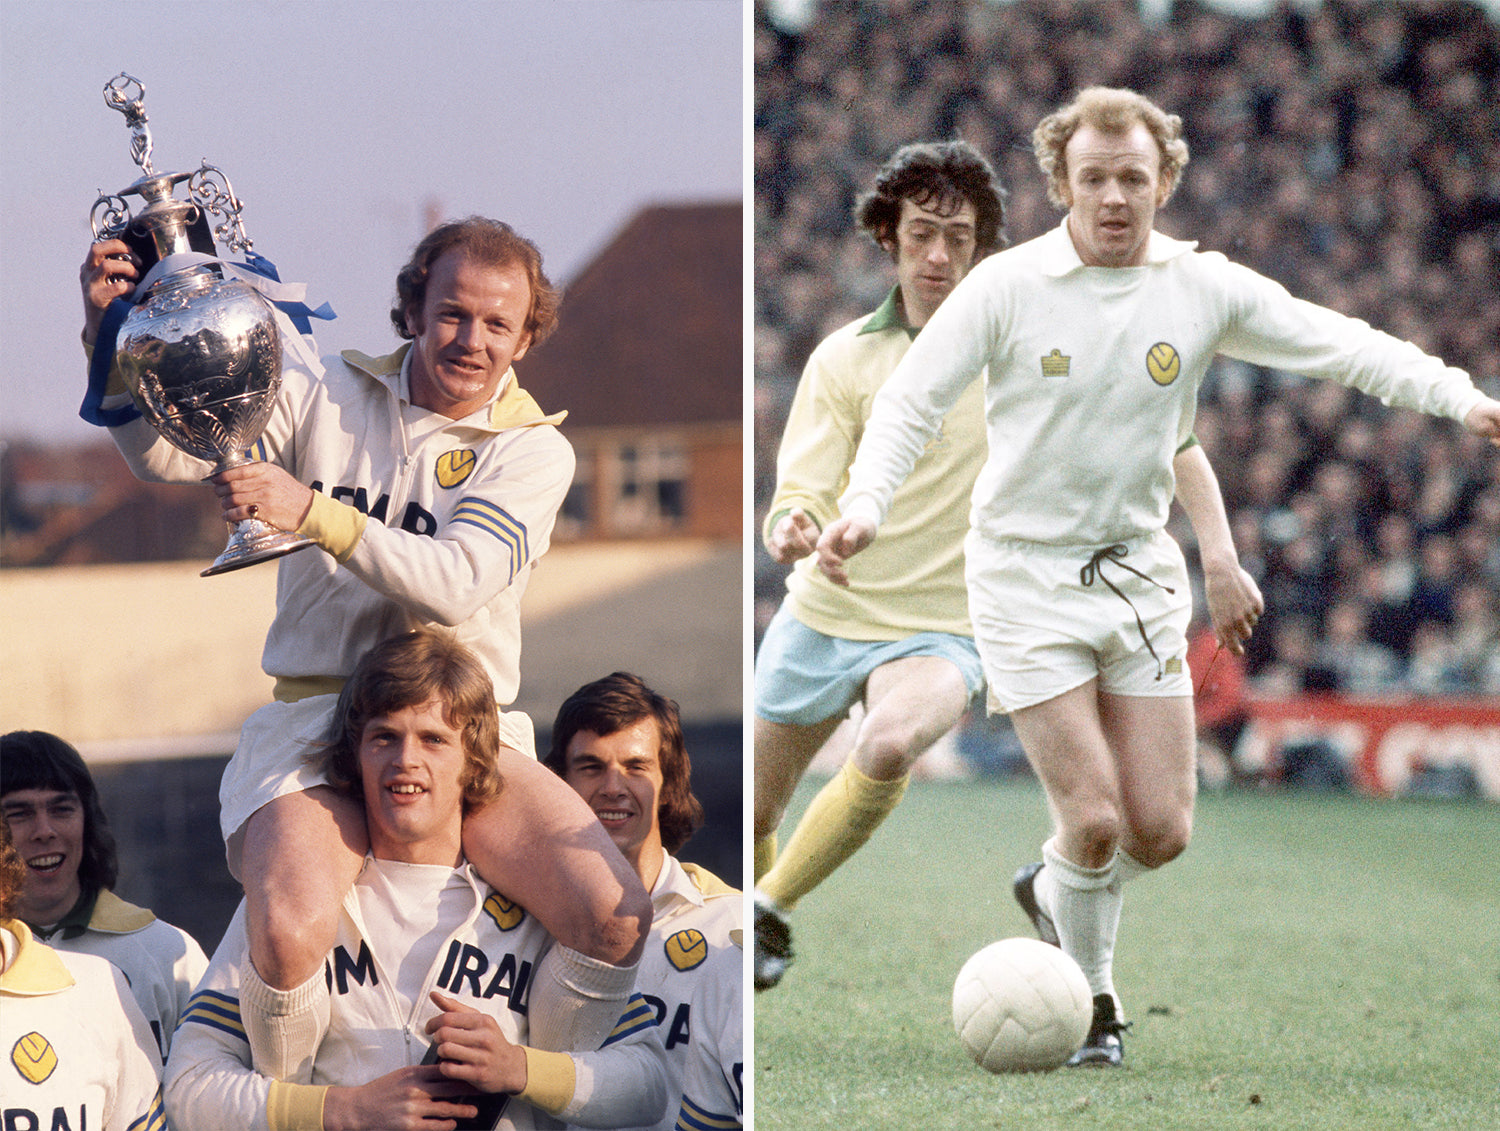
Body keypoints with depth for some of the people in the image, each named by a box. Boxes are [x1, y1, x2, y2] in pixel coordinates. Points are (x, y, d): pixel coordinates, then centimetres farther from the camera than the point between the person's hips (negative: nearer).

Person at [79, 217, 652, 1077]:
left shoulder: (534, 450, 5)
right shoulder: (330, 395, 8)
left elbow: (456, 583, -13)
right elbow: (169, 454, -2)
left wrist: (312, 512, -25)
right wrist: (114, 337, -19)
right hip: (316, 713, -1)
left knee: (620, 920, -20)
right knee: (292, 933, -30)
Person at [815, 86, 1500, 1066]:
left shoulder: (1207, 289, -2)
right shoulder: (1006, 286, -10)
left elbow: (1341, 345, -2)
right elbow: (912, 400, -6)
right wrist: (866, 504, -22)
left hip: (1140, 572, 4)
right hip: (1025, 574, -3)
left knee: (1161, 831, 0)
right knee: (1095, 821, -11)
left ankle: (1052, 893, 33)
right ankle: (1090, 999, 15)